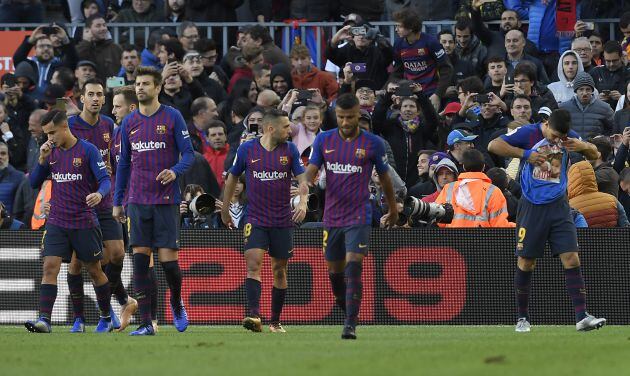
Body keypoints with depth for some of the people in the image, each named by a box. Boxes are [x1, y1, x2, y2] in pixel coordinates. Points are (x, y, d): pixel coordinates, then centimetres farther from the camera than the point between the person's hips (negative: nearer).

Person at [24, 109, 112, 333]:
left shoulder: (88, 151, -7)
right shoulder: (52, 152, 7)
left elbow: (105, 180, -11)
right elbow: (34, 183, 10)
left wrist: (99, 193, -33)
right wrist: (42, 159, -5)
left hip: (84, 222, -3)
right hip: (56, 222, 3)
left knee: (94, 270, 9)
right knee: (50, 267, -13)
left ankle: (106, 317, 27)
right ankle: (44, 319, -19)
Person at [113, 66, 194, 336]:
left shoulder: (172, 117, -1)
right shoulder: (129, 123, 10)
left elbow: (188, 154, -1)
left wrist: (175, 171, -22)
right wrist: (117, 202, 14)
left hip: (166, 200, -3)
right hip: (137, 200, 3)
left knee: (168, 260, -5)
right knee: (140, 260, -5)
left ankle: (177, 302, 26)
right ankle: (145, 322, -4)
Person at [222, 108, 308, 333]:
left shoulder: (290, 150, 1)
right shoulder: (247, 150, -2)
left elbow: (302, 179, 0)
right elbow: (232, 178, 11)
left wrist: (303, 202, -20)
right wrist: (225, 211, 16)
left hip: (283, 221, 2)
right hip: (255, 219, -2)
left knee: (279, 270, 8)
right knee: (253, 264, -18)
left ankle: (275, 321, 19)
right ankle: (254, 315, -28)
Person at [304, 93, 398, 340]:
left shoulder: (372, 143, -2)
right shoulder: (324, 140, 4)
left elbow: (384, 177, 10)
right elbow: (311, 169, -3)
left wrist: (393, 208, 19)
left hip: (359, 216, -4)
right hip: (332, 216, 4)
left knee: (353, 266, -18)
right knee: (335, 271, 11)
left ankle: (351, 325, -19)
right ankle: (349, 315, 32)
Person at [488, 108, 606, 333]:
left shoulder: (569, 137, 3)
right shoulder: (529, 134, -8)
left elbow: (594, 155, 13)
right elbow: (493, 145, -13)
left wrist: (584, 146, -10)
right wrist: (525, 154, -21)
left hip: (558, 206, 2)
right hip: (532, 208, -2)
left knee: (571, 260, -8)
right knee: (525, 263, 3)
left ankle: (581, 317, -10)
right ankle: (522, 318, 17)